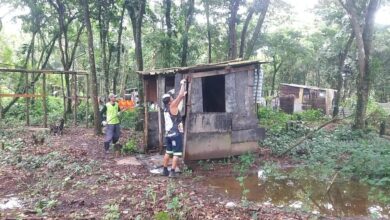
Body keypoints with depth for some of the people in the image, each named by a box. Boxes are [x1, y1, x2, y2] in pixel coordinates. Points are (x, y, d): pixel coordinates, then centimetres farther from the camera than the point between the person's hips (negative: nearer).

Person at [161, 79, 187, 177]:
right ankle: (172, 171, -5)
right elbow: (180, 96, -10)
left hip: (168, 134, 8)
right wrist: (183, 84, 1)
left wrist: (183, 95, 31)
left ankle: (165, 170, 21)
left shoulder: (166, 108, 11)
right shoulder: (172, 106, -10)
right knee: (176, 153, -3)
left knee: (168, 152, 16)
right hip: (176, 134, -8)